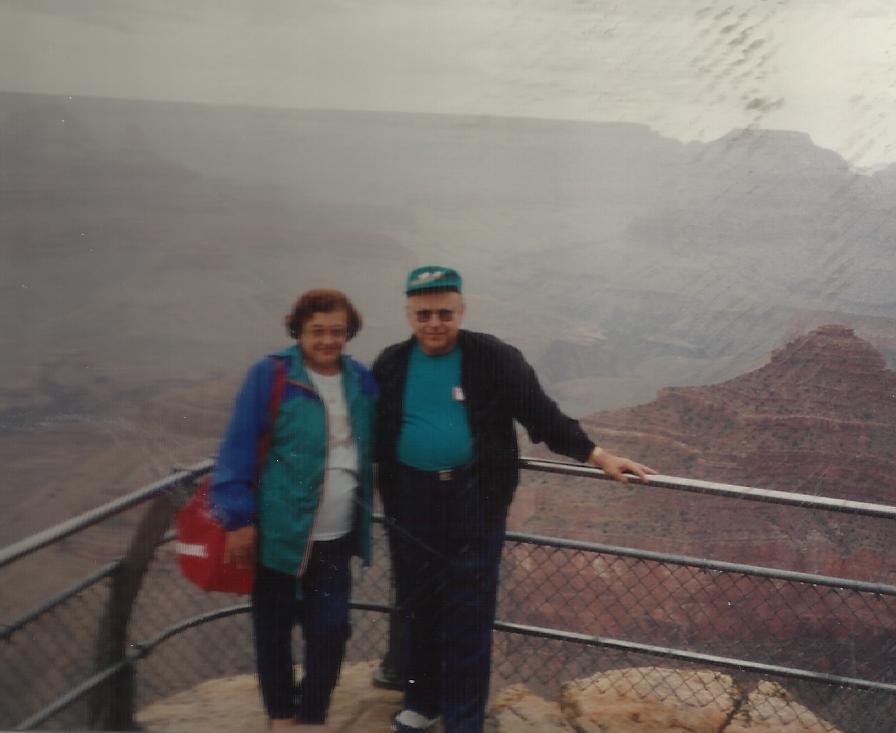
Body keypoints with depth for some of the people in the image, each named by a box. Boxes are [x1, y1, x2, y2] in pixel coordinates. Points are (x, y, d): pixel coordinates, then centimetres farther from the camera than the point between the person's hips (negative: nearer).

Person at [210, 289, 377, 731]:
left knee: (330, 632, 8)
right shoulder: (270, 376, -12)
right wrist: (238, 518, -16)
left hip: (337, 538, 4)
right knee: (274, 630, 11)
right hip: (281, 533, -4)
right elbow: (238, 450, -13)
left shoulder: (362, 382, 4)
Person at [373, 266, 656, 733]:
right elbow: (375, 434, 14)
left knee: (468, 614, 1)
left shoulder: (493, 358, -6)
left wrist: (598, 457, -7)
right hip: (410, 500, 3)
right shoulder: (391, 365, 3)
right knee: (417, 606, 13)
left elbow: (542, 415, -3)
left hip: (474, 500, -3)